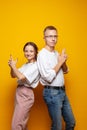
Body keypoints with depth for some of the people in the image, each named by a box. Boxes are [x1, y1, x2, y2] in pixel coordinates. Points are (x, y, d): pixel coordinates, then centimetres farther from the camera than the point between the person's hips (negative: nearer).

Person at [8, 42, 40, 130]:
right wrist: (12, 67, -1)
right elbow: (13, 76, 18)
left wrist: (13, 66, -9)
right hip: (19, 93, 8)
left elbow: (21, 77, -21)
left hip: (26, 95, -8)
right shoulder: (25, 65, 13)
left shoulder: (36, 66, -13)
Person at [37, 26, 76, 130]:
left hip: (62, 91, 8)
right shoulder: (42, 54, -14)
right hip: (52, 93, -8)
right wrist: (60, 62, -15)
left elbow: (65, 71, 18)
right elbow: (48, 77, -22)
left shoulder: (56, 53, 10)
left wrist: (64, 62, -3)